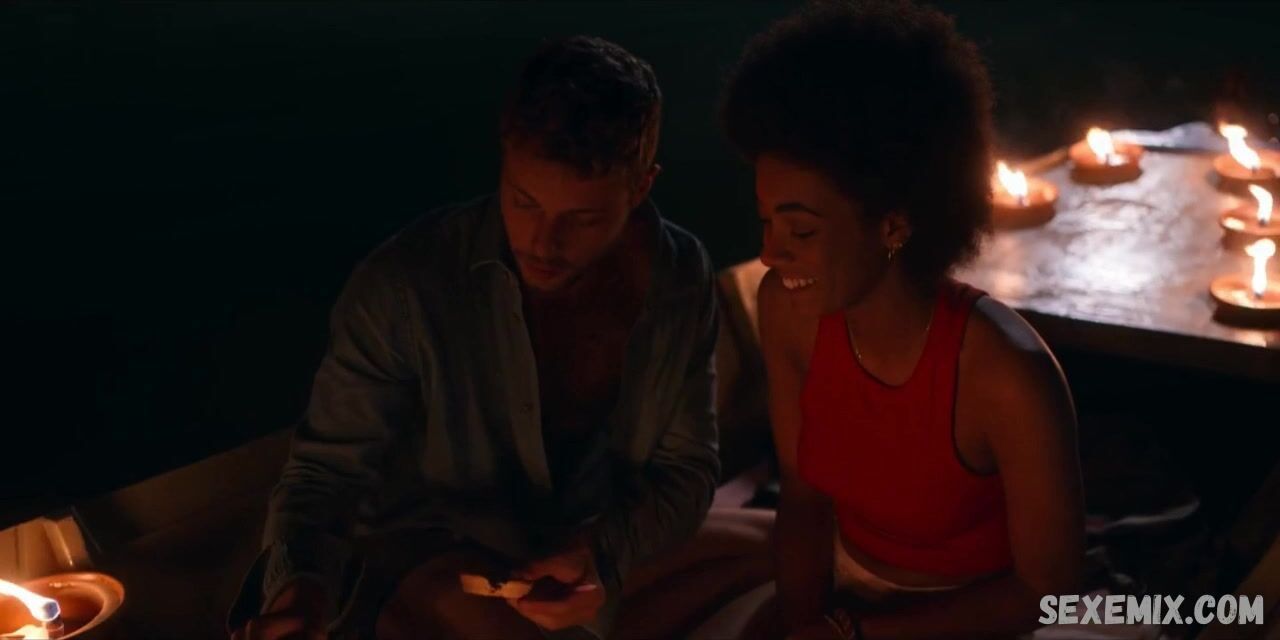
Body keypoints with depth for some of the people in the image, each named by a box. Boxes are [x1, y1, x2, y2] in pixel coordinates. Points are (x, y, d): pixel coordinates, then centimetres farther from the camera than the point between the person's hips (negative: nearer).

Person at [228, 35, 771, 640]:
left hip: (586, 549, 5)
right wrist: (303, 583, -36)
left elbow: (685, 466, -5)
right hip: (431, 566, -4)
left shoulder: (680, 276, -12)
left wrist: (604, 552, -26)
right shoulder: (404, 283, -23)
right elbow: (331, 464, -15)